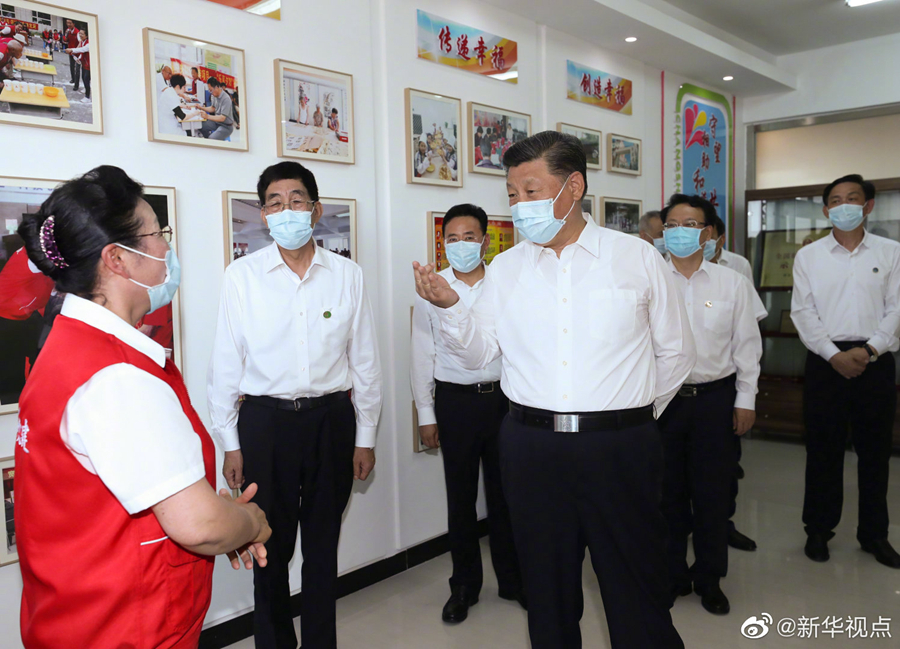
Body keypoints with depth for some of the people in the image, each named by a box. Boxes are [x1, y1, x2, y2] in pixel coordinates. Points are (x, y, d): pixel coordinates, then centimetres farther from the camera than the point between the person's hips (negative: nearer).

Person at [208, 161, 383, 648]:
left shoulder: (347, 275, 1)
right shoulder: (242, 275, -2)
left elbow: (365, 361, 5)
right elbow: (225, 364, 1)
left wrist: (365, 437, 6)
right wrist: (229, 444, 0)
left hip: (331, 419, 1)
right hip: (265, 420, -1)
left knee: (323, 543, 13)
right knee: (271, 545, 9)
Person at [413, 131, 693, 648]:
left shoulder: (637, 258, 0)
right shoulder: (506, 268, 6)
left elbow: (676, 354, 8)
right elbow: (479, 355, 4)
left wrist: (632, 414, 10)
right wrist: (449, 305, -11)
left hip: (619, 449, -2)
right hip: (531, 447, 2)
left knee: (638, 592, 9)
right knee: (548, 590, 16)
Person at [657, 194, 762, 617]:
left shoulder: (732, 284, 1)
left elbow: (747, 345, 4)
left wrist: (745, 400, 2)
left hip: (715, 398, 1)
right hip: (660, 398, 0)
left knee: (712, 491, 10)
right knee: (667, 490, 11)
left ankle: (709, 578, 29)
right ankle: (671, 575, 28)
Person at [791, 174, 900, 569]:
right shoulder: (808, 256, 5)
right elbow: (803, 312, -1)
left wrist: (868, 350, -13)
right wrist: (834, 355, -11)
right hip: (826, 361, 0)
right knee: (823, 450, 5)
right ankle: (818, 529, 18)